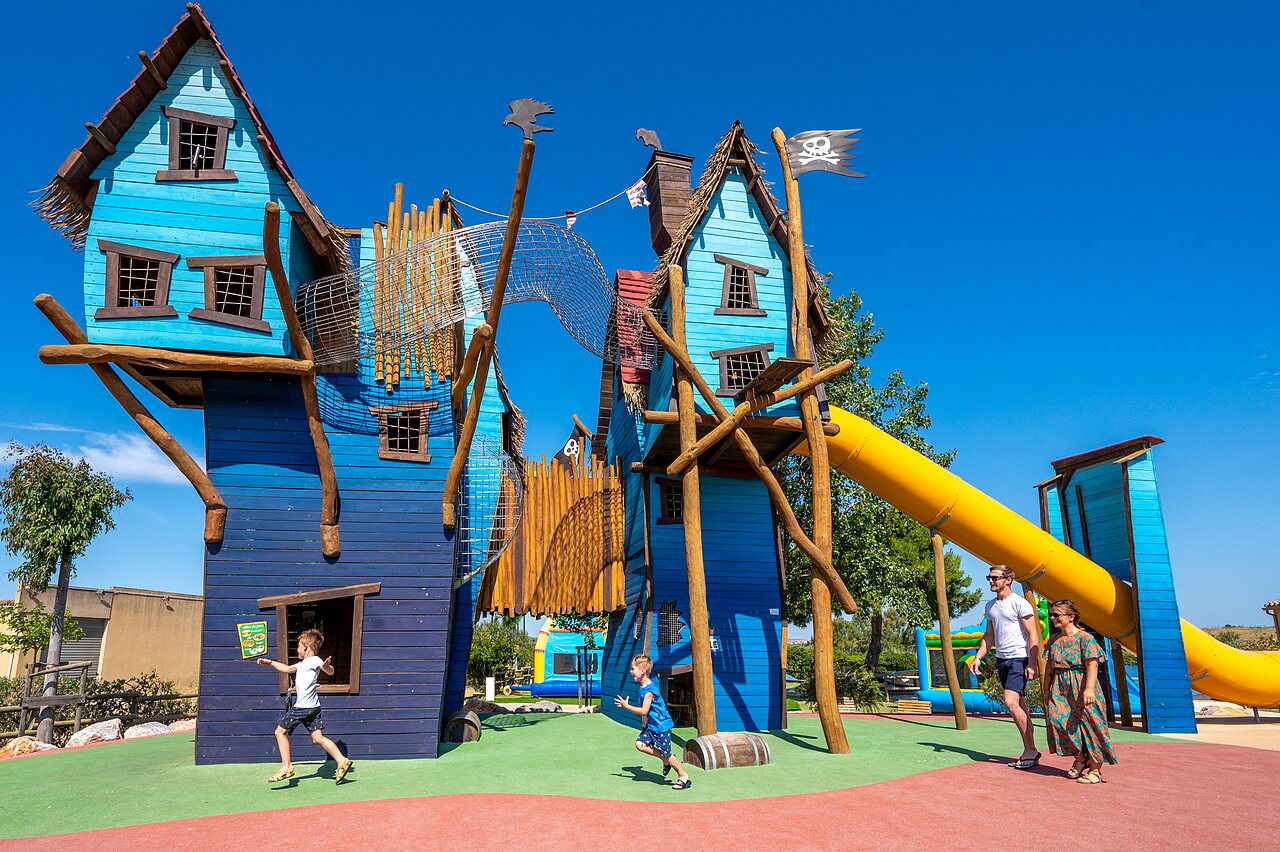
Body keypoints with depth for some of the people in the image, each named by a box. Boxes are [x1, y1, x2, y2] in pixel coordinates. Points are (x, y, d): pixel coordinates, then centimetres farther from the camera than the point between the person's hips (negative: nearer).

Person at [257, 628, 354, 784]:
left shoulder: (314, 660, -9)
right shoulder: (302, 664, 22)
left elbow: (330, 672, -24)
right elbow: (287, 668, 37)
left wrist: (326, 665, -47)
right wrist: (269, 662, 35)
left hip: (303, 706, -9)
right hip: (313, 707, 9)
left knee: (280, 731, 4)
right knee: (317, 738, 1)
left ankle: (286, 767, 5)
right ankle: (342, 761, -8)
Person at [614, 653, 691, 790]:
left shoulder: (649, 690, -24)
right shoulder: (643, 686, 6)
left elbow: (644, 711, -24)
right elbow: (642, 705, 15)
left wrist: (626, 706, -20)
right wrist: (626, 705, 5)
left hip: (661, 726, -9)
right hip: (651, 725, 9)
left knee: (666, 753, 0)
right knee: (640, 744, -4)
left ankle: (684, 777, 18)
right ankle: (666, 760, 13)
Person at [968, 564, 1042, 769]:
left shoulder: (1019, 603, -9)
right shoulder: (990, 606, 13)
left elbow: (1033, 636, -11)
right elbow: (989, 636, 21)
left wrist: (1031, 664, -17)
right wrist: (978, 657, 11)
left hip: (1019, 659, -7)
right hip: (1001, 659, 7)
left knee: (1011, 702, -18)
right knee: (1020, 706, 10)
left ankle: (1030, 750, -6)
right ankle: (1030, 752, 15)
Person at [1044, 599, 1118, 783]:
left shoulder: (1085, 638, -7)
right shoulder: (1054, 640, 13)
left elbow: (1092, 665, -13)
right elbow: (1050, 666, 17)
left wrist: (1089, 688, -23)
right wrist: (1046, 689, 14)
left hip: (1080, 686, -6)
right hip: (1060, 687, 6)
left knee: (1088, 723, -4)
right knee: (1058, 718, -8)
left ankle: (1095, 769, 7)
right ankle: (1080, 758, 12)